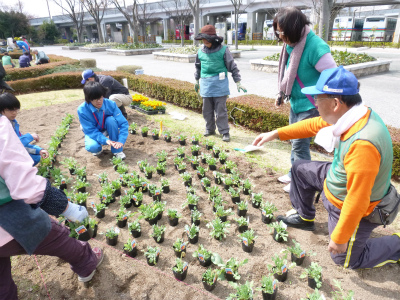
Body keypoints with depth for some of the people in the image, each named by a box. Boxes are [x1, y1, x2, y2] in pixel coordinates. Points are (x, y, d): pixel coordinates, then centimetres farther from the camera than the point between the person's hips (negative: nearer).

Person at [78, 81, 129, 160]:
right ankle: (98, 148, 7)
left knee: (110, 119, -33)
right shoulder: (82, 110, -26)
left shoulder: (110, 104, -25)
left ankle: (117, 150, -16)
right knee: (92, 147, -35)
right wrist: (105, 140, -39)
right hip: (93, 132, -1)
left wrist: (121, 141, -39)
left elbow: (123, 123, -26)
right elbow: (90, 130, -23)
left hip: (107, 129, 2)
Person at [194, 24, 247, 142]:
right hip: (206, 84, 5)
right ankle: (210, 129, 29)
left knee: (221, 110, -2)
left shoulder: (223, 50, -5)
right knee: (207, 109, 12)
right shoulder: (201, 51, 7)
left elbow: (232, 67, -1)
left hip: (219, 84, -4)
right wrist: (197, 81, 29)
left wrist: (238, 82, -3)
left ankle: (225, 132, 8)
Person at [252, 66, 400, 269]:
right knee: (300, 168, 17)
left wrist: (339, 238, -24)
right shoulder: (353, 116, -14)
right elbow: (314, 125, 2)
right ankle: (304, 217, 35)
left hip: (351, 209, -7)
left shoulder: (362, 144, -41)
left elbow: (357, 202, -36)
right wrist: (276, 134, 1)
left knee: (346, 259, 11)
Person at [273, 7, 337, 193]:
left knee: (300, 144, -1)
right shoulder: (290, 45, 0)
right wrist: (281, 94, 17)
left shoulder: (315, 47, -26)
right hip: (295, 103, 9)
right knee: (295, 141, 19)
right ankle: (294, 174, 37)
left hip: (309, 106, -8)